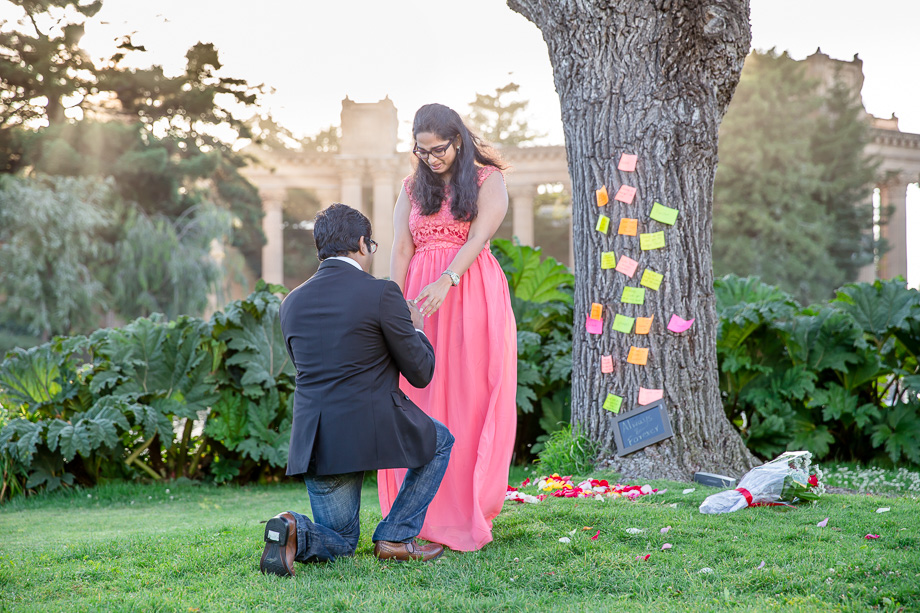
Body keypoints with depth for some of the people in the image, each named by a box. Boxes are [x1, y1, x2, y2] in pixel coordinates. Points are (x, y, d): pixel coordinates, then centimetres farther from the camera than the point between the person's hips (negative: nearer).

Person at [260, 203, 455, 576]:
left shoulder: (292, 303, 9)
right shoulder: (382, 294, -7)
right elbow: (420, 373, -2)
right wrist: (416, 330, 19)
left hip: (316, 444, 5)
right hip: (376, 432, -5)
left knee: (339, 542, 22)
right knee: (440, 442, 27)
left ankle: (293, 532, -12)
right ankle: (395, 536, 14)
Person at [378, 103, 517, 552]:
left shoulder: (487, 179, 5)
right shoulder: (412, 188, 15)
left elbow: (478, 236, -10)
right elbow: (401, 250, 6)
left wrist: (446, 281, -24)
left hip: (472, 295, -3)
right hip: (421, 298, 3)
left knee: (472, 399, -5)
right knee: (421, 399, -3)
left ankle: (468, 511, -3)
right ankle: (427, 516, 0)